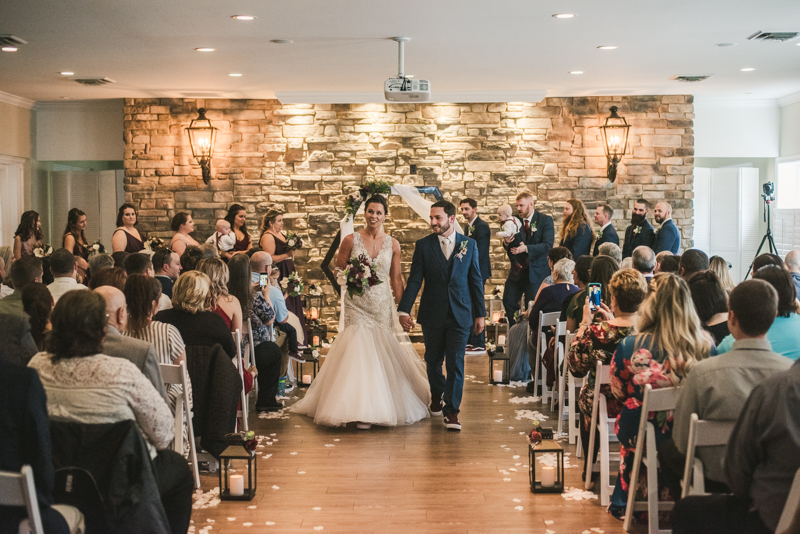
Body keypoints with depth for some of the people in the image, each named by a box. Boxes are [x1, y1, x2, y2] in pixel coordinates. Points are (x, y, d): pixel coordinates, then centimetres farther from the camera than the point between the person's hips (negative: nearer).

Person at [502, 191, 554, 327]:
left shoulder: (545, 220, -6)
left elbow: (548, 245, -17)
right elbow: (509, 248, 10)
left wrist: (526, 248, -28)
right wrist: (506, 243, -15)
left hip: (535, 271, -5)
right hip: (517, 270, 5)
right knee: (508, 301, 4)